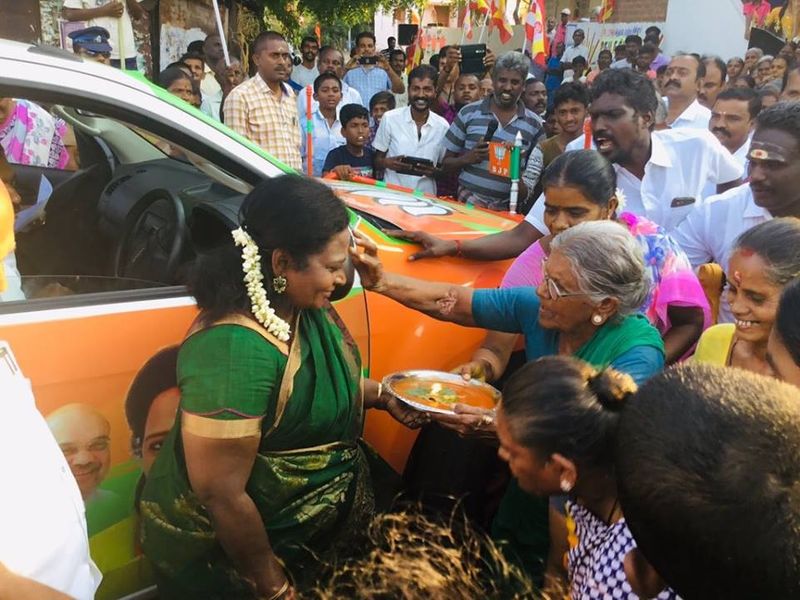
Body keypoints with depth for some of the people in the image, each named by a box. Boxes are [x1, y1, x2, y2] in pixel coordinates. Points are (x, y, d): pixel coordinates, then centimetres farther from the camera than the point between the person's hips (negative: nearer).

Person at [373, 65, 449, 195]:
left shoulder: (443, 126, 5)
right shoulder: (389, 118, 2)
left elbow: (444, 169, 13)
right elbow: (377, 161, 8)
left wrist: (434, 172, -8)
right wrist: (387, 163, -13)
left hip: (425, 195, 2)